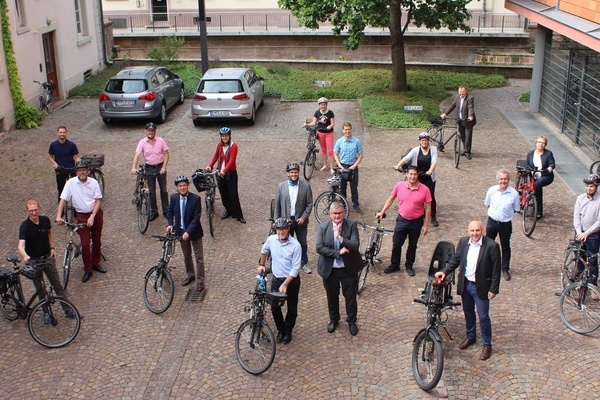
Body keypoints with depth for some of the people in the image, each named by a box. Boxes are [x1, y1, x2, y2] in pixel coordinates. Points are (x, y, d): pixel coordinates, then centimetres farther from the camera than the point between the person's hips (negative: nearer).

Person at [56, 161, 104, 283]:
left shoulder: (93, 182, -6)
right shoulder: (71, 183, -9)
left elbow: (98, 200, -7)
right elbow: (63, 200, -10)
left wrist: (92, 216, -17)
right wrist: (58, 216, -20)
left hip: (96, 214, 2)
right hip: (81, 216, -2)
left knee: (97, 241, 14)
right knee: (85, 244, -4)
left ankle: (95, 263, 34)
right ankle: (87, 270, 9)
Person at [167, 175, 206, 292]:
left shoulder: (195, 198, -20)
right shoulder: (173, 198, -7)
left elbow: (196, 217, -21)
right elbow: (170, 211, 12)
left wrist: (188, 232, -26)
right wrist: (170, 224, -2)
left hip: (194, 231, -4)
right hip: (181, 231, 4)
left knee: (199, 257, 4)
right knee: (186, 256, 19)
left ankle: (200, 280, 14)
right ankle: (190, 275, 38)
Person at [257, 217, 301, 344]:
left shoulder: (295, 245, -22)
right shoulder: (271, 240, -10)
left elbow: (295, 268, -20)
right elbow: (264, 251, 15)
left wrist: (285, 284, -23)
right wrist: (261, 265, 17)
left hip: (292, 280, -3)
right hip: (276, 279, 3)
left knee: (292, 309, 11)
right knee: (274, 307, 8)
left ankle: (288, 331, 33)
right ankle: (280, 330, 31)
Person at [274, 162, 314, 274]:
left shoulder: (306, 186, -6)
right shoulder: (281, 186, -4)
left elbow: (309, 204, -3)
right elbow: (277, 205, 0)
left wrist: (303, 217, -12)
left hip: (300, 220, 0)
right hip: (286, 220, 0)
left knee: (303, 243, 12)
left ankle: (304, 263, 31)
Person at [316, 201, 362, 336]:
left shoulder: (351, 225, -11)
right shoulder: (323, 227, -8)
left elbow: (355, 245, -20)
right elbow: (319, 248, -16)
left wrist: (340, 237, -28)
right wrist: (338, 252, -22)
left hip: (348, 269, -1)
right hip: (329, 270, 1)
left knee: (351, 297, 13)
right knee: (332, 297, 18)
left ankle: (352, 321, 35)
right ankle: (333, 319, 41)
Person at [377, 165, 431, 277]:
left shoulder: (424, 189, -13)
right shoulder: (399, 186, -8)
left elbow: (428, 207, -7)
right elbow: (391, 199, 7)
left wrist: (426, 225, -7)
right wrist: (382, 212, 5)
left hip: (416, 222, -1)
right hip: (402, 220, 1)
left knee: (412, 245, 14)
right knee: (396, 244, 7)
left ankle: (409, 266, 31)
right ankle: (394, 265, 25)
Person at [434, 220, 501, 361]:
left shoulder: (492, 245, -18)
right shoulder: (463, 242, -4)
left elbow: (496, 269, -13)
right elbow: (456, 259, 10)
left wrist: (493, 289, -13)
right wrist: (445, 271, -2)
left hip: (481, 287, -5)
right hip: (465, 284, 5)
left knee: (483, 316, 4)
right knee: (468, 312, 21)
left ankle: (487, 345, 21)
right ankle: (470, 336, 42)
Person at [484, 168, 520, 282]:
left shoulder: (514, 194, -15)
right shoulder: (491, 190, -9)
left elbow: (516, 210, -1)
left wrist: (506, 215, -4)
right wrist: (494, 213, 2)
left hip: (505, 224, -2)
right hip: (492, 222, 2)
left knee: (506, 247, 12)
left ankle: (505, 269, 28)